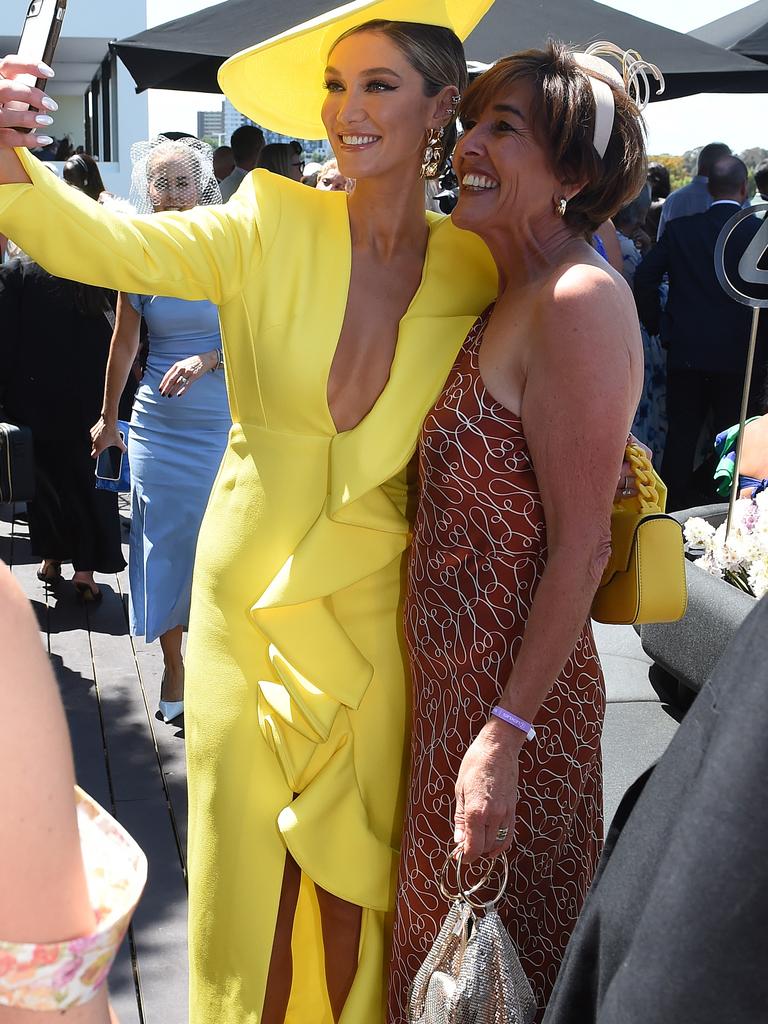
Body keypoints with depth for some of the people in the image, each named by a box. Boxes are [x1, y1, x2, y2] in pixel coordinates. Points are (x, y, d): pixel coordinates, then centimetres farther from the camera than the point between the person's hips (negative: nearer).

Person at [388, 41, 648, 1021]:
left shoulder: (579, 299, -20)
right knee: (443, 929, 25)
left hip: (514, 685, -8)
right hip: (450, 672, 8)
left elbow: (580, 547, -22)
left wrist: (506, 734, -21)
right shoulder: (507, 292, 8)